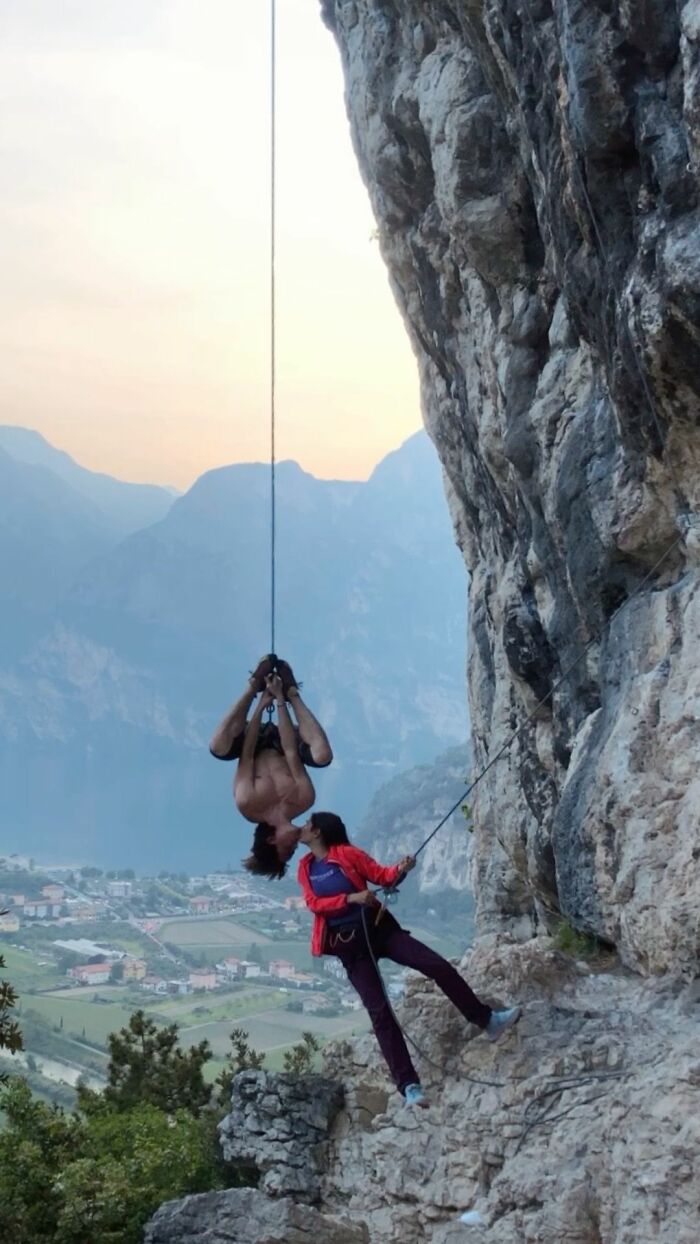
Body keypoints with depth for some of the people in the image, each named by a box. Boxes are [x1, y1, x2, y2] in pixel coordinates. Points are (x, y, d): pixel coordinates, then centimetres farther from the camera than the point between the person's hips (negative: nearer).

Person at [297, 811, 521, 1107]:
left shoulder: (346, 853, -2)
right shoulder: (305, 866, 5)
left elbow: (380, 875, -4)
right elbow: (314, 903, -7)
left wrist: (400, 869, -27)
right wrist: (350, 898, -21)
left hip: (378, 926, -1)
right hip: (349, 945, 1)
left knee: (438, 966, -10)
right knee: (378, 1011, -8)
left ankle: (488, 1020, 7)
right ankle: (408, 1085, -10)